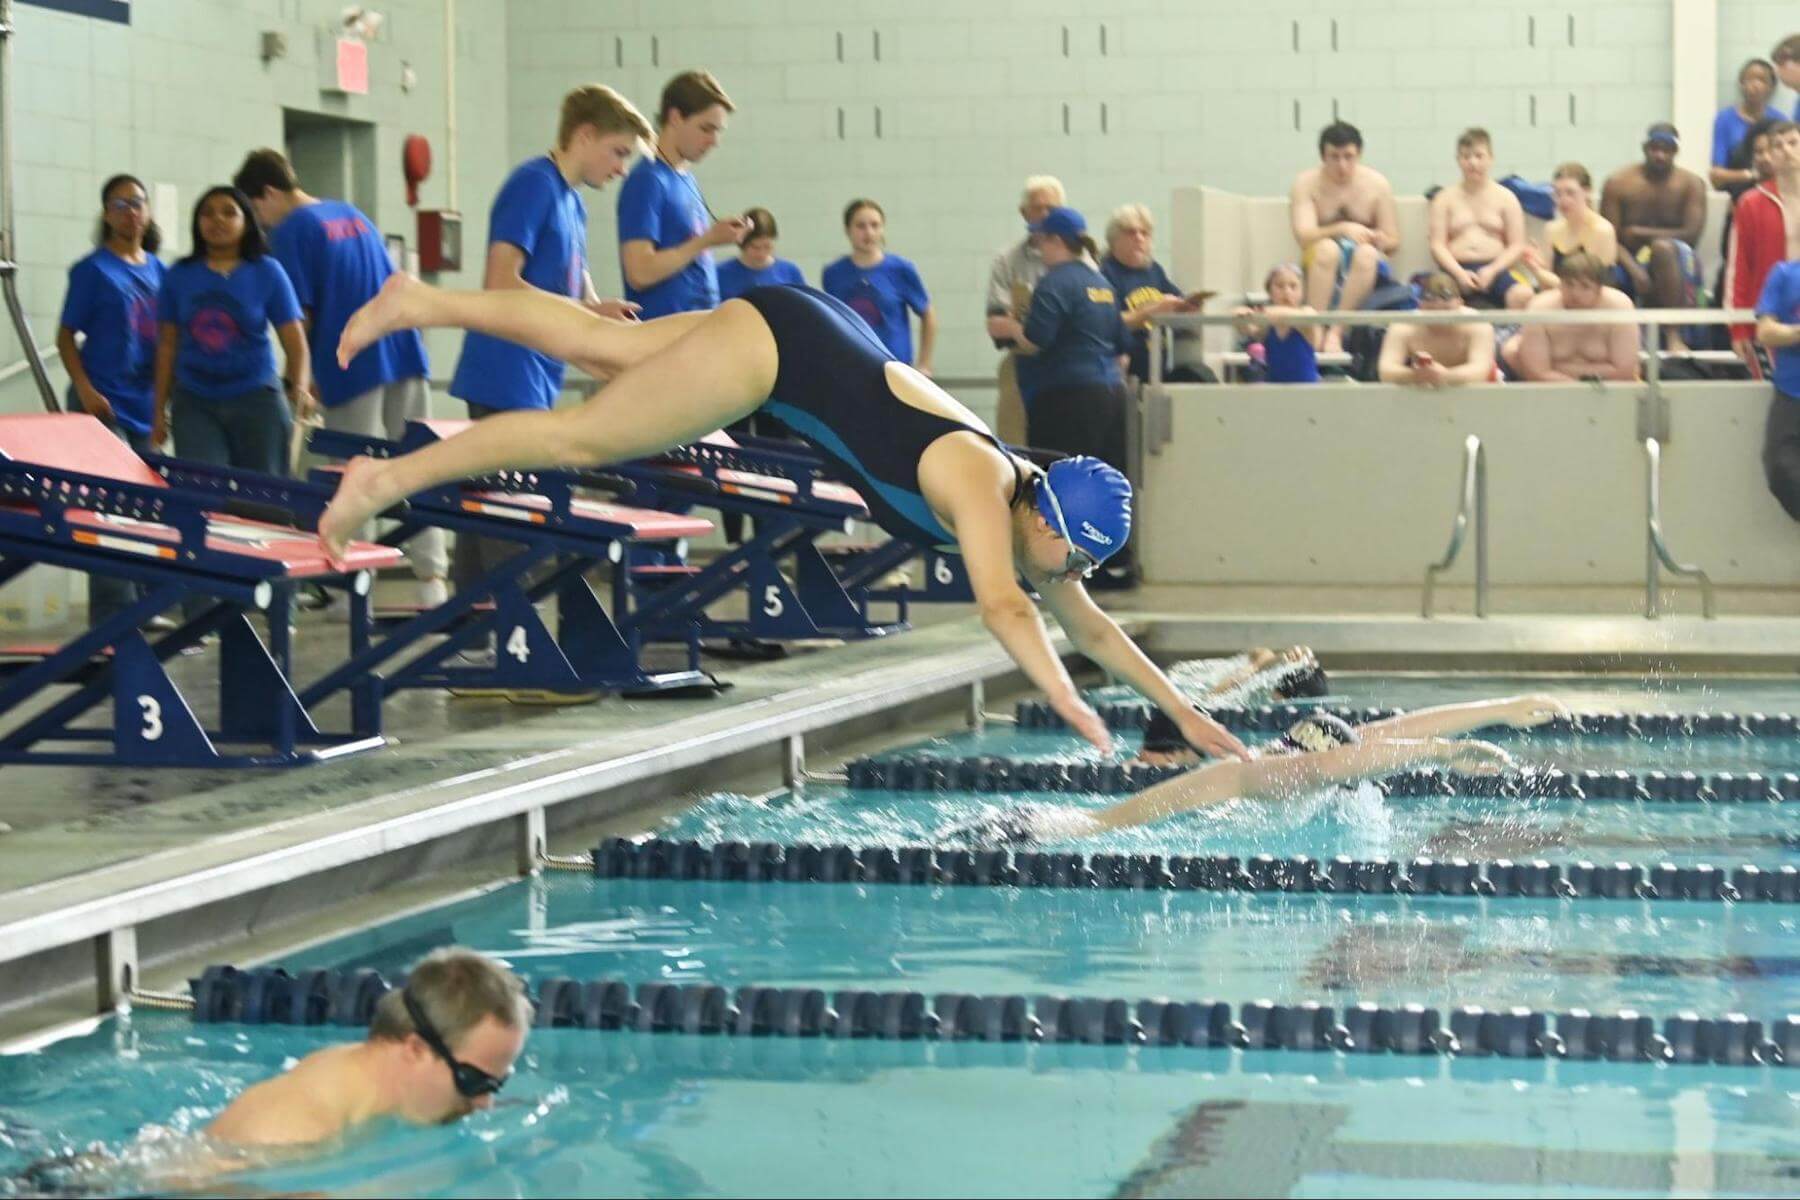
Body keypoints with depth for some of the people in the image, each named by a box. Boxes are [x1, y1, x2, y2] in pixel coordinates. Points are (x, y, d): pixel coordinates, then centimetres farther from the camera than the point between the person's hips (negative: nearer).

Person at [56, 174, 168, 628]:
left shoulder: (156, 269, 11)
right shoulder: (93, 269, -4)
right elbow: (66, 336, -4)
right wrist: (84, 389, -15)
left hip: (146, 404, 6)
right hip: (105, 403, -6)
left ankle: (144, 604, 18)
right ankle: (113, 612, -7)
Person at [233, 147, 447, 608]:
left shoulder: (290, 232, -5)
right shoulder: (354, 216, 18)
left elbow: (300, 315, -9)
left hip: (351, 366, -6)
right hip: (405, 354, 6)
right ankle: (432, 577, 2)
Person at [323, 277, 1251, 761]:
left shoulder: (1034, 515, -4)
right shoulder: (979, 488, -28)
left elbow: (1089, 626, 7)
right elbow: (1002, 606, -44)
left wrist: (1180, 708, 3)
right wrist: (1067, 702, -53)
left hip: (821, 351, 7)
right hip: (781, 342, -7)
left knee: (601, 349, 16)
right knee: (584, 436, -3)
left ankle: (420, 302, 27)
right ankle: (389, 479, 5)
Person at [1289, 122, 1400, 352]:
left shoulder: (1377, 183, 2)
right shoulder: (1307, 183, -2)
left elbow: (1393, 242, 4)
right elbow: (1303, 236, -14)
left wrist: (1374, 238, -19)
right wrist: (1342, 229, -29)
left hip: (1366, 272, 1)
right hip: (1319, 266, -1)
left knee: (1366, 253, -34)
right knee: (1327, 248, -34)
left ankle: (1335, 331, -38)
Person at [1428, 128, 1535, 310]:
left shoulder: (1506, 197, 11)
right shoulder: (1445, 198, 12)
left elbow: (1517, 246, 6)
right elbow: (1438, 245, 4)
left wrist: (1491, 270, -11)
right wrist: (1460, 273, -14)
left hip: (1495, 268, 0)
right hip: (1457, 269, 0)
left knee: (1523, 295, -34)